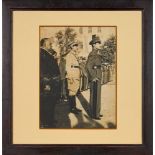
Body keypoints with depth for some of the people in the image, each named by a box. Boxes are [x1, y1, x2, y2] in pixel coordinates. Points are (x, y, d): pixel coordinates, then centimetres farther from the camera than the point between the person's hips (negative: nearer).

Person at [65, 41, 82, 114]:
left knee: (74, 92, 12)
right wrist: (70, 78, -20)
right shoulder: (69, 55, -10)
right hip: (72, 77, -9)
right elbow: (68, 67, -16)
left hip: (76, 77, 9)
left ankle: (74, 107, 17)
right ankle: (71, 108, -2)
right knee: (72, 92, -6)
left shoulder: (74, 55, 18)